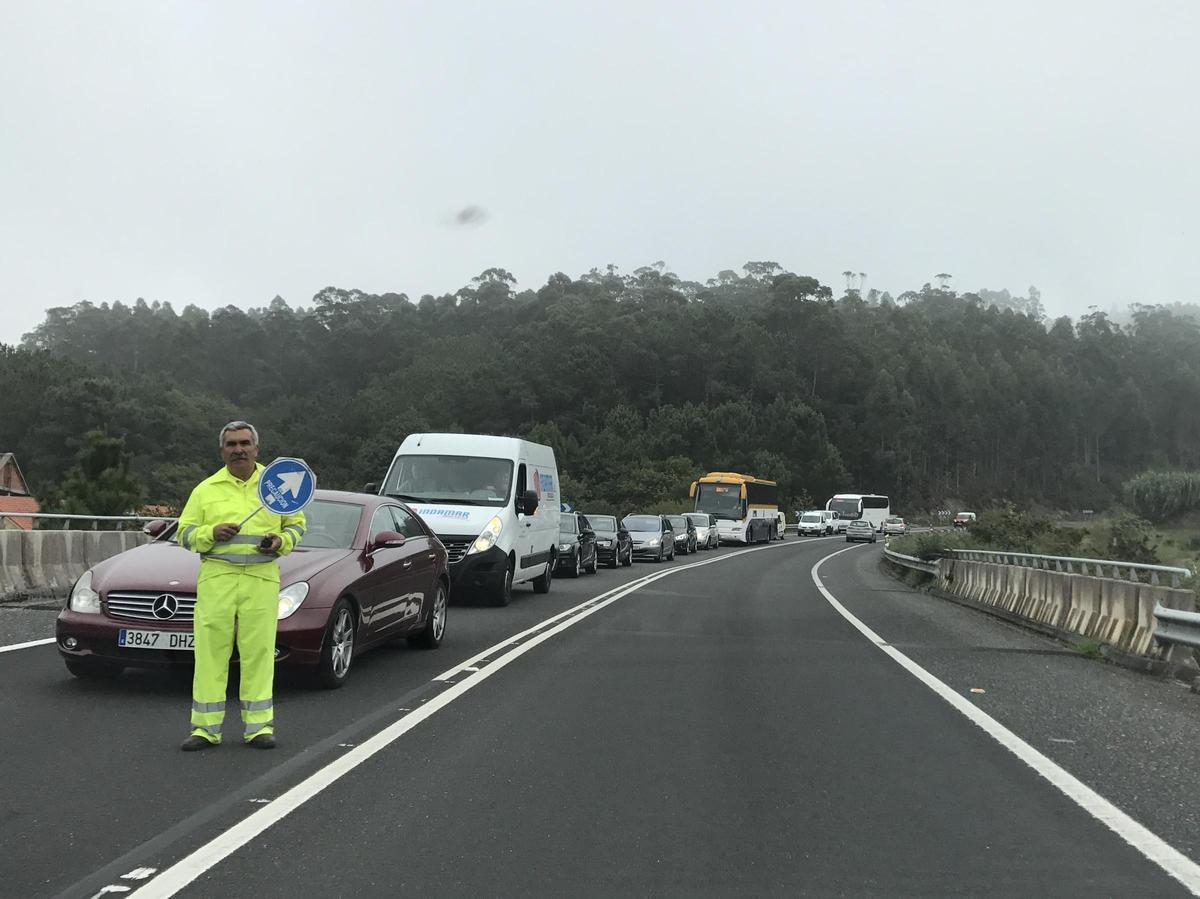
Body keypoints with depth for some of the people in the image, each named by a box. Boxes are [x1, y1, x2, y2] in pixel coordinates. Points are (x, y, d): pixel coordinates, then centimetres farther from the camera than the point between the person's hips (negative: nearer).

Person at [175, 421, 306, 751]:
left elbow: (296, 524, 17)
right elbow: (185, 534, 9)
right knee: (210, 651, -2)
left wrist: (281, 541, -4)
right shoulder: (206, 489, 10)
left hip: (262, 578, 0)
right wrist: (212, 533, -11)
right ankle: (205, 728, 5)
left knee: (259, 652, -1)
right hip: (216, 578, 0)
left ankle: (260, 725, 6)